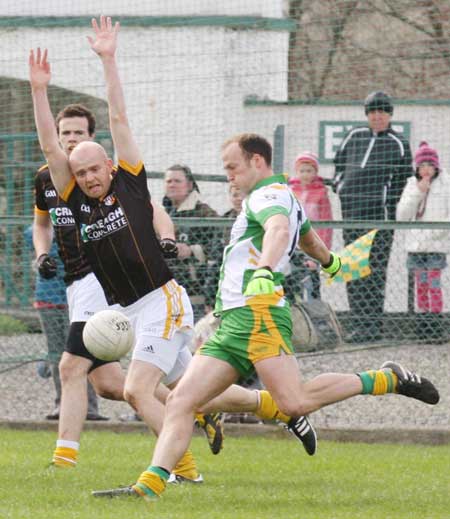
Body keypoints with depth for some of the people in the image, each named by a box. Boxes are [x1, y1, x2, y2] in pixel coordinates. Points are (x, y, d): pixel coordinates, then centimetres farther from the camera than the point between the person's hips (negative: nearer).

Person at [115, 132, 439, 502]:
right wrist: (330, 262, 72)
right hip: (230, 322, 11)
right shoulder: (286, 199, 29)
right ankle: (150, 485, -16)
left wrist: (265, 271, -45)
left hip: (257, 311, -11)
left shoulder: (269, 194, -3)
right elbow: (309, 237, 50)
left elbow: (280, 229, -26)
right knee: (181, 402, -4)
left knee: (296, 402, -24)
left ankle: (387, 380, -5)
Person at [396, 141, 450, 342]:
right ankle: (422, 322, 15)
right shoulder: (412, 185, 8)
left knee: (434, 284, -7)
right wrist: (418, 193, -9)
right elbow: (402, 215, 1)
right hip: (415, 244, 4)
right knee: (421, 284, 9)